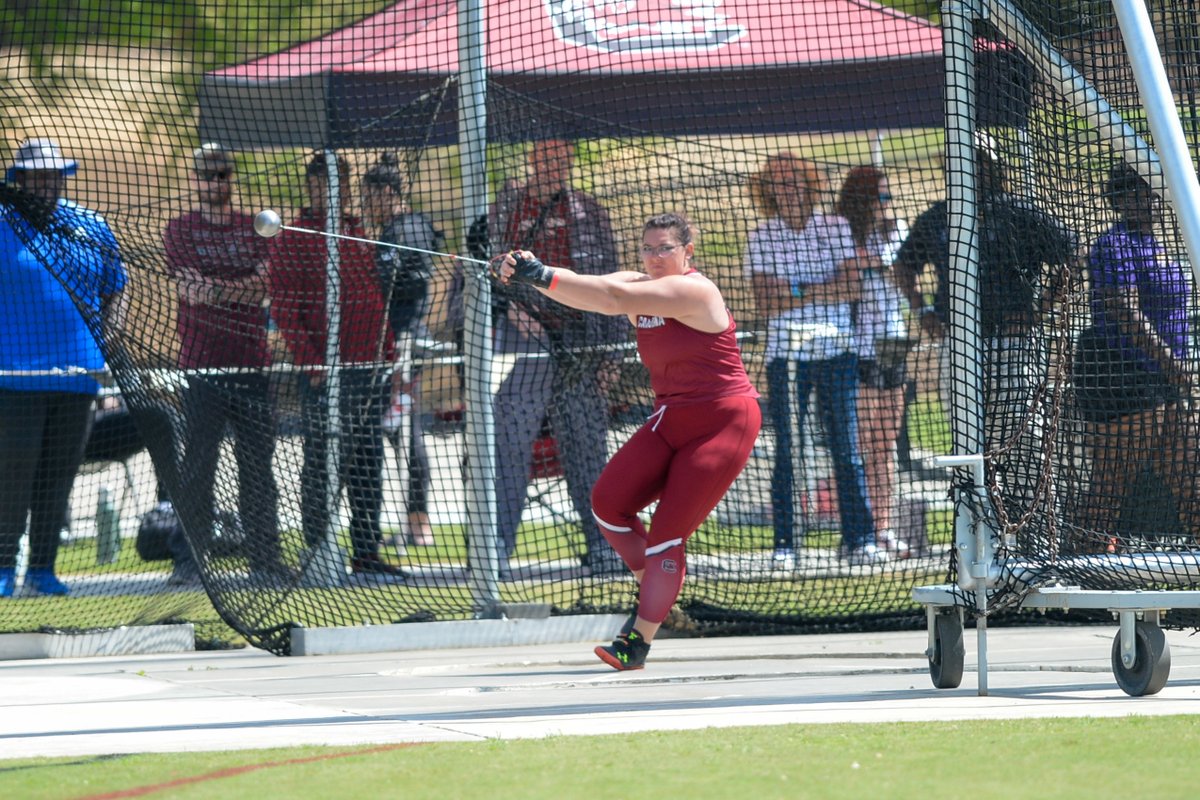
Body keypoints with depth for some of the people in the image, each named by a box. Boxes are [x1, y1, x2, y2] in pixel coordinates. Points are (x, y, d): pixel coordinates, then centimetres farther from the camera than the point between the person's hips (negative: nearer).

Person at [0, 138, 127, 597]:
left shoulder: (92, 229, 13)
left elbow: (112, 293, 23)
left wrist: (112, 337, 8)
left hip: (78, 375, 5)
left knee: (60, 474, 7)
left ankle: (43, 568, 13)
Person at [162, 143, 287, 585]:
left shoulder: (254, 228, 15)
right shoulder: (180, 230, 6)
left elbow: (262, 289, 1)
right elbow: (191, 288, -8)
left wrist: (213, 289, -11)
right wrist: (243, 288, -7)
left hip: (251, 363, 3)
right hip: (202, 363, -3)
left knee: (258, 463, 4)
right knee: (198, 463, -6)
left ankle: (265, 556, 9)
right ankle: (189, 559, -3)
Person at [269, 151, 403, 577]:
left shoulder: (358, 232, 18)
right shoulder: (293, 239, -4)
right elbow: (284, 309, -9)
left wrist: (386, 351, 14)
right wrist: (311, 362, -16)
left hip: (370, 366, 7)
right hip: (325, 371, -7)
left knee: (367, 463, 9)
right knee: (323, 462, -4)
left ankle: (366, 553, 14)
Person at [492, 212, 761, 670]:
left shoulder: (693, 291, -18)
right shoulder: (639, 286, 5)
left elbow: (616, 298, -31)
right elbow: (585, 294, -14)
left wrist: (544, 277, -38)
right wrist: (532, 275, -34)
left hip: (723, 425, -8)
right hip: (670, 422, 8)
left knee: (668, 533, -12)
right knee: (608, 501, -8)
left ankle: (638, 643, -7)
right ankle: (650, 586, 15)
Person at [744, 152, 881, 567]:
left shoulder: (836, 228, 6)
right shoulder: (761, 238, 5)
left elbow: (850, 287, -6)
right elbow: (767, 301, -6)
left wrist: (795, 292, -10)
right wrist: (822, 291, -8)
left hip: (837, 350, 0)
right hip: (786, 354, 0)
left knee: (846, 448, 0)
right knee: (786, 451, -2)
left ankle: (859, 539, 3)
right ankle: (784, 544, -1)